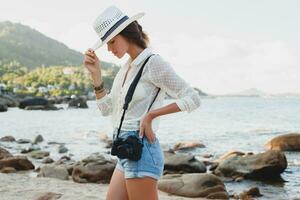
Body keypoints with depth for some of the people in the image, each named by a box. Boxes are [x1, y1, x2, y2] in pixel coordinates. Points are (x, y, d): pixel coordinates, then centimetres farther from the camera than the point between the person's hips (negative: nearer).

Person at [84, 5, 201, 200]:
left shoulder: (153, 62, -11)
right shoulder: (127, 66, 14)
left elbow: (193, 98, -16)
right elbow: (106, 108, 16)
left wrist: (150, 115, -15)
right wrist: (96, 74, 5)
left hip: (141, 150, -9)